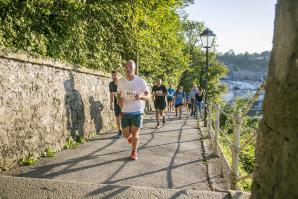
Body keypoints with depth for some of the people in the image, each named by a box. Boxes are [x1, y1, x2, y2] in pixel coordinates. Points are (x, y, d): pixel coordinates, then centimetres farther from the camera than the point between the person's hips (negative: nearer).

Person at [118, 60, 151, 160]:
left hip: (137, 111, -2)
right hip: (125, 112, 3)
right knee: (126, 134, 6)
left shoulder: (141, 81, -11)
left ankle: (134, 152, 25)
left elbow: (148, 96, -6)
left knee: (135, 133, 1)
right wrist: (120, 100, -9)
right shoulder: (121, 81, -2)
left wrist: (141, 96, -28)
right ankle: (131, 137, 44)